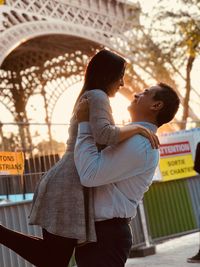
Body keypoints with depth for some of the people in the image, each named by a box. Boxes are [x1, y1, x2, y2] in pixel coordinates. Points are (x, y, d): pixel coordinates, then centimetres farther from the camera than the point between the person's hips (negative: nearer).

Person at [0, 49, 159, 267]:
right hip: (71, 186, -10)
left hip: (64, 182, 10)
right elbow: (104, 134, -25)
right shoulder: (97, 96, -7)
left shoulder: (88, 98, 25)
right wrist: (138, 128, -11)